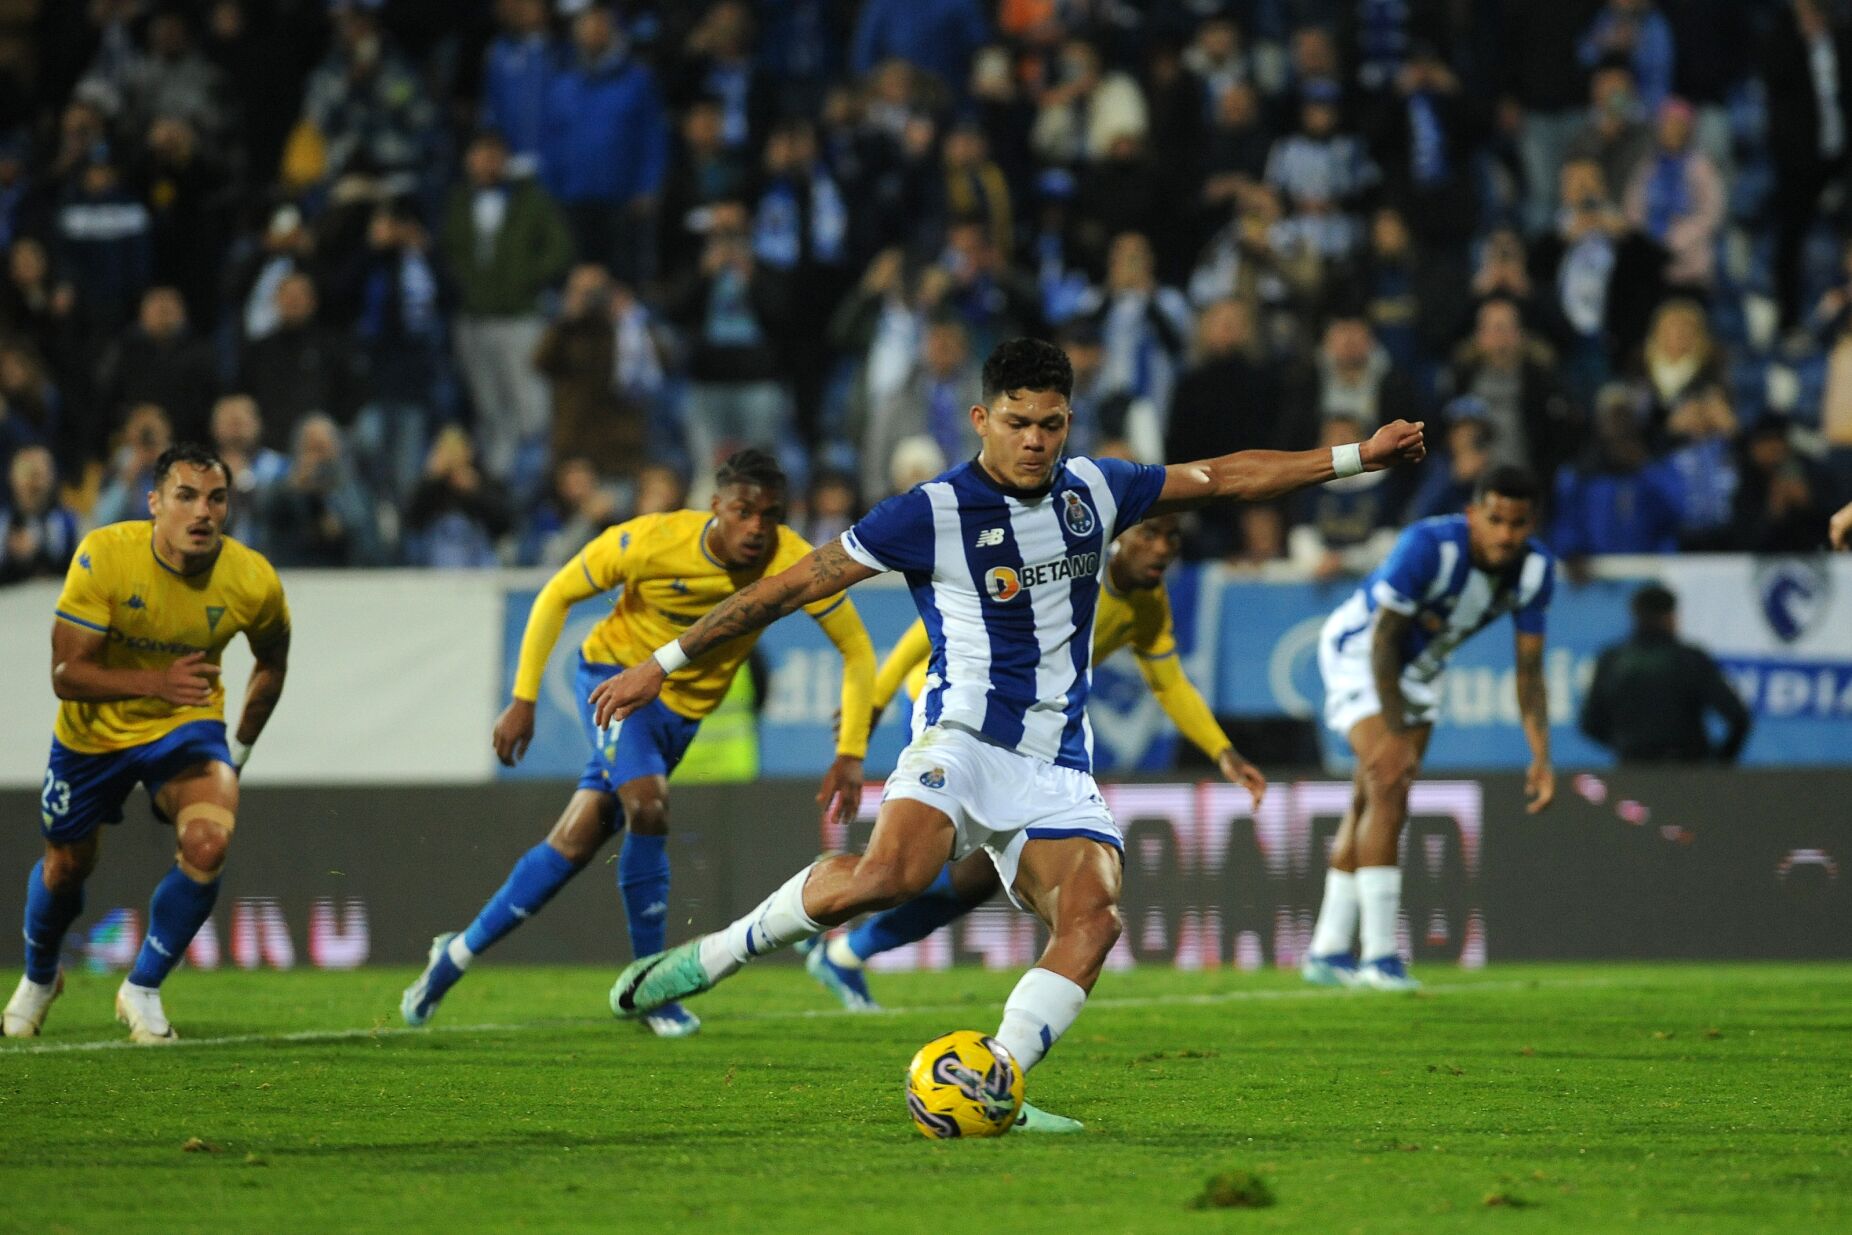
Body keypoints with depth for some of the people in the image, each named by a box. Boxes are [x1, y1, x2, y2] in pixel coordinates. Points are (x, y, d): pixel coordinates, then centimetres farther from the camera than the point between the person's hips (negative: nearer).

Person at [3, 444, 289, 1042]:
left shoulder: (254, 582, -19)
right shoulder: (104, 556, -27)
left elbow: (271, 664, 5)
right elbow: (66, 674, -27)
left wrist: (239, 750, 7)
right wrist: (157, 682, -41)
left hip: (185, 728, 0)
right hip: (93, 731, 0)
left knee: (207, 844, -26)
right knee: (66, 867, 15)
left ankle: (142, 989, -3)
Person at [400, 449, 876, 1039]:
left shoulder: (796, 566, -21)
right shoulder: (651, 542, -26)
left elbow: (856, 649, -10)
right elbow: (558, 595, -11)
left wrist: (851, 753, -18)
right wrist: (523, 699, -12)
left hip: (681, 708, 4)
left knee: (577, 840, 3)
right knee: (647, 806, -27)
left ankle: (460, 951, 20)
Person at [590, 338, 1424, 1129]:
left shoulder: (1096, 490, 9)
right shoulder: (932, 514, -7)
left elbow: (1226, 479, 20)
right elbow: (793, 585, -4)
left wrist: (1355, 457, 20)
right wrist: (661, 664, -4)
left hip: (1058, 771, 5)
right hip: (963, 739, -5)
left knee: (1093, 918, -22)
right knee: (889, 876, -33)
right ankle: (714, 956, -13)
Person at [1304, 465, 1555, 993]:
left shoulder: (1535, 570, -17)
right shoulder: (1428, 547, -35)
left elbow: (1529, 669, -9)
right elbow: (1383, 639, -28)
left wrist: (1541, 758, -18)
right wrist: (1394, 736, -27)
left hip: (1419, 667, 7)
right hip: (1358, 650, -7)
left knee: (1374, 806, 9)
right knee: (1387, 790, -20)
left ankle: (1328, 952, 17)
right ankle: (1378, 955, -22)